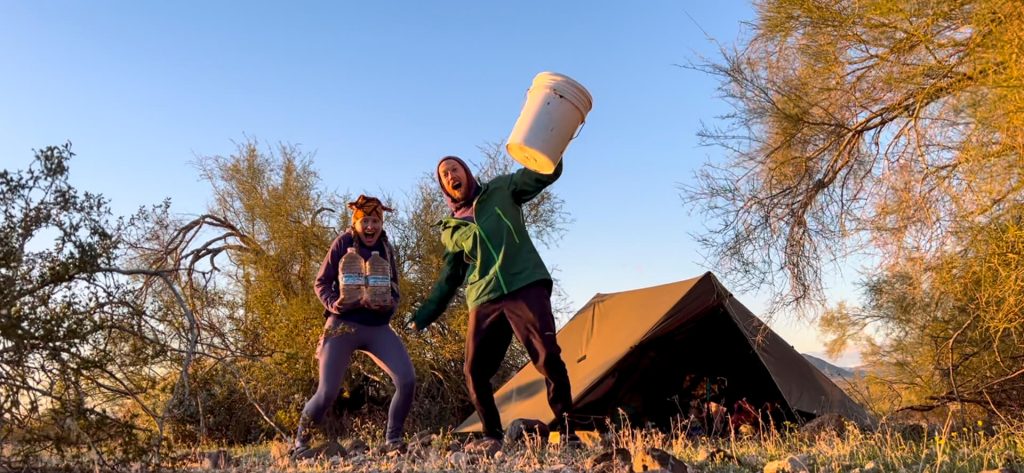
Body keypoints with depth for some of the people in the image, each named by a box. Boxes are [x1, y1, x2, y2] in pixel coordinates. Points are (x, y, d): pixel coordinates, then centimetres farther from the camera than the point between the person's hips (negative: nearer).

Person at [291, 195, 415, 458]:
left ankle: (393, 439, 7)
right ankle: (300, 442, 19)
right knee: (327, 392, -7)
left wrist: (388, 304, -13)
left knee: (407, 380, -12)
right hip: (343, 325, -4)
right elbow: (321, 283, -2)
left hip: (378, 327, 4)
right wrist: (334, 304, -21)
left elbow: (394, 289, 10)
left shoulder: (386, 248, 10)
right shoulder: (344, 242, -3)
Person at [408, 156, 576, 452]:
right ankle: (492, 436, 16)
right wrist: (422, 316, 21)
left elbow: (547, 173, 5)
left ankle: (566, 429, -2)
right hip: (484, 302, 4)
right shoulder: (450, 231, 20)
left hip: (526, 288, -3)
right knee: (474, 372, -1)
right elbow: (448, 280, 24)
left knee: (548, 357, -15)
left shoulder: (501, 191, 13)